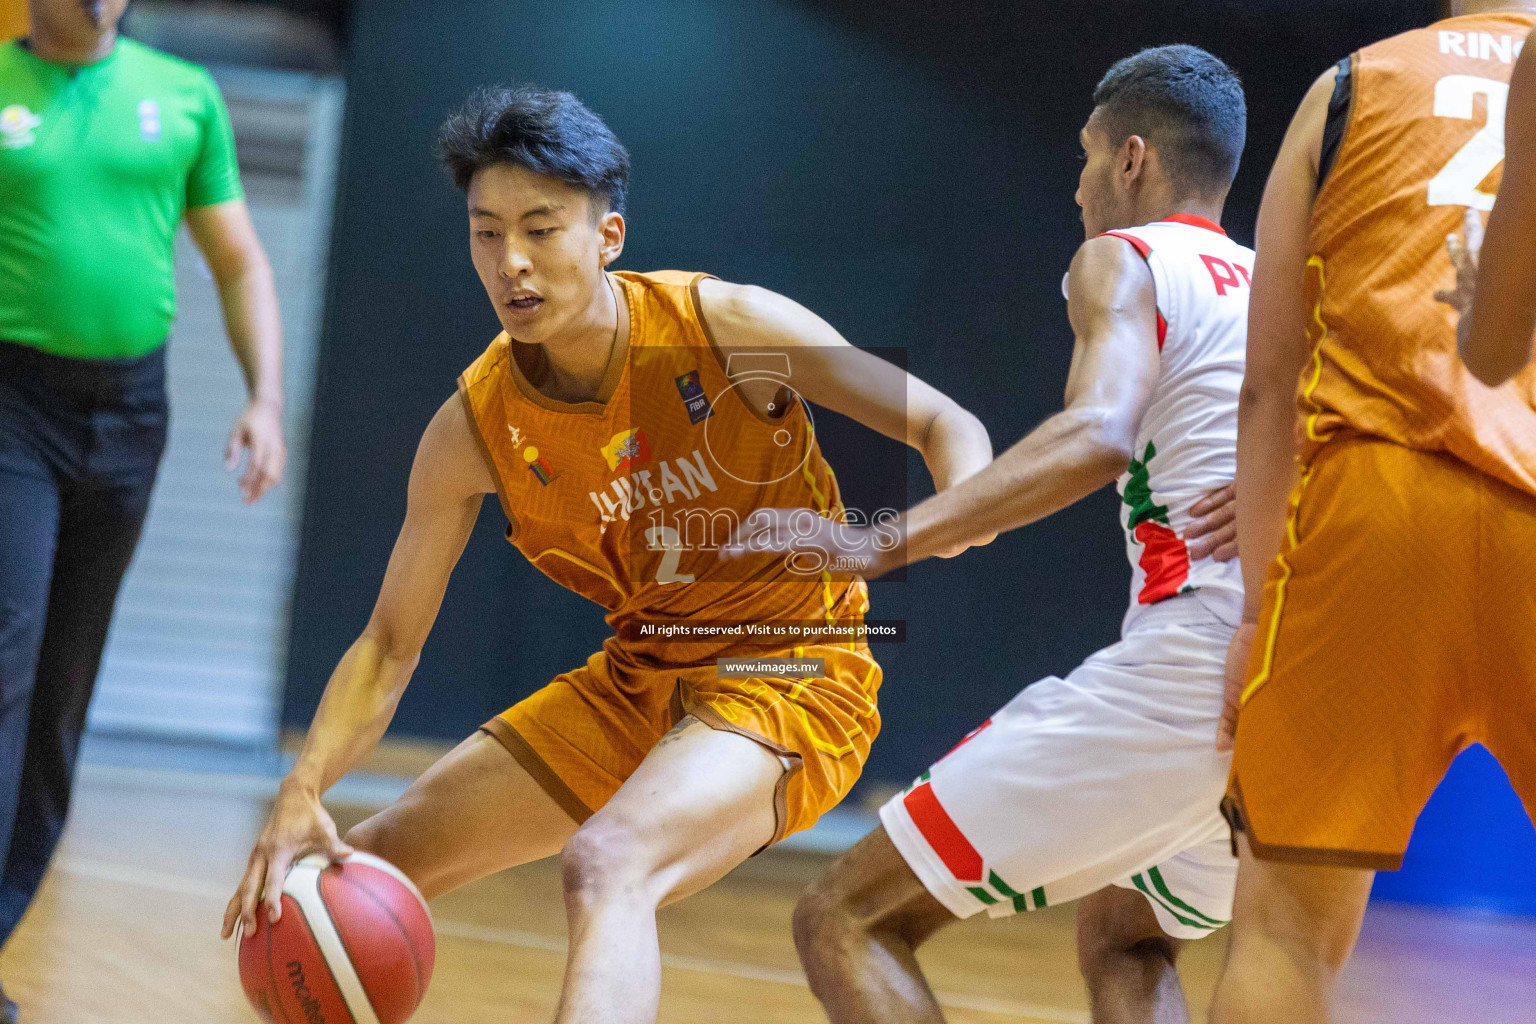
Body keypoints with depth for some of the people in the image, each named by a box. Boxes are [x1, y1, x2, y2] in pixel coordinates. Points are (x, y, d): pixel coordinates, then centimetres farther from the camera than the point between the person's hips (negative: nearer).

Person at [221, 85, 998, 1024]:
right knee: (361, 872, 4)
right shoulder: (474, 428, -8)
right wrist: (304, 792, -19)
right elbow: (390, 643, -2)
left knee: (606, 864, -35)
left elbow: (948, 426, -10)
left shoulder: (726, 327, -18)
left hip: (788, 678, -6)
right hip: (634, 687, 6)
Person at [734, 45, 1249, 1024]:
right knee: (1124, 940, 35)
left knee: (845, 920, -1)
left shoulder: (1124, 257, 4)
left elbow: (1097, 436, -16)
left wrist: (888, 541, -20)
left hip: (1191, 665, -8)